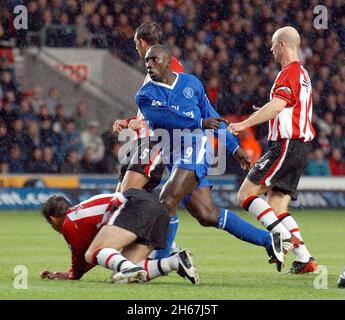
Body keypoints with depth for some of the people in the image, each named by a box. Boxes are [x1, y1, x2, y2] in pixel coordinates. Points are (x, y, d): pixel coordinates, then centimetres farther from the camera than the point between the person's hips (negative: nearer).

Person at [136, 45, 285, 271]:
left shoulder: (191, 83, 10)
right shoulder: (146, 95, 7)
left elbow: (211, 116, 19)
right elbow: (166, 117, -12)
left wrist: (235, 147, 19)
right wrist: (200, 122, -22)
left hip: (194, 149, -2)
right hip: (174, 159, 2)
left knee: (167, 203, -22)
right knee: (207, 216, -4)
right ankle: (268, 240, 6)